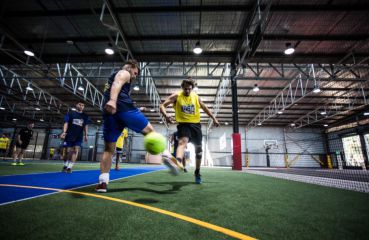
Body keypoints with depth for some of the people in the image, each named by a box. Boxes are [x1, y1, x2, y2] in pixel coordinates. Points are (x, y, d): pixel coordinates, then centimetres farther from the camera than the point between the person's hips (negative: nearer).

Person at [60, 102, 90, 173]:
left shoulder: (85, 116, 9)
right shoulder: (70, 113, 2)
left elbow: (86, 126, 12)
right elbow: (66, 123, -3)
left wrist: (86, 135, 4)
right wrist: (64, 132, -17)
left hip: (79, 137, 2)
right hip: (69, 136, -1)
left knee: (76, 151, -10)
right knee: (68, 151, 5)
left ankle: (69, 167, -4)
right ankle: (65, 165, 26)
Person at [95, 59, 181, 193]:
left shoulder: (111, 78, 39)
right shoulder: (124, 73, 13)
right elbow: (117, 84, -11)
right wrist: (113, 100, -32)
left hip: (109, 112, 7)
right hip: (123, 107, -7)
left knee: (108, 149, 8)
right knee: (150, 131, 1)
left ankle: (102, 183, 0)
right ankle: (166, 157, -11)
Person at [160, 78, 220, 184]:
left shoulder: (196, 97, 4)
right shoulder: (176, 96, -6)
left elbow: (205, 108, 19)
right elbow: (162, 106, -12)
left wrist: (214, 118, 15)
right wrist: (166, 115, -33)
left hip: (195, 124, 4)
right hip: (183, 124, -4)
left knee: (198, 149, 9)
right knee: (182, 141, -34)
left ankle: (197, 172, 27)